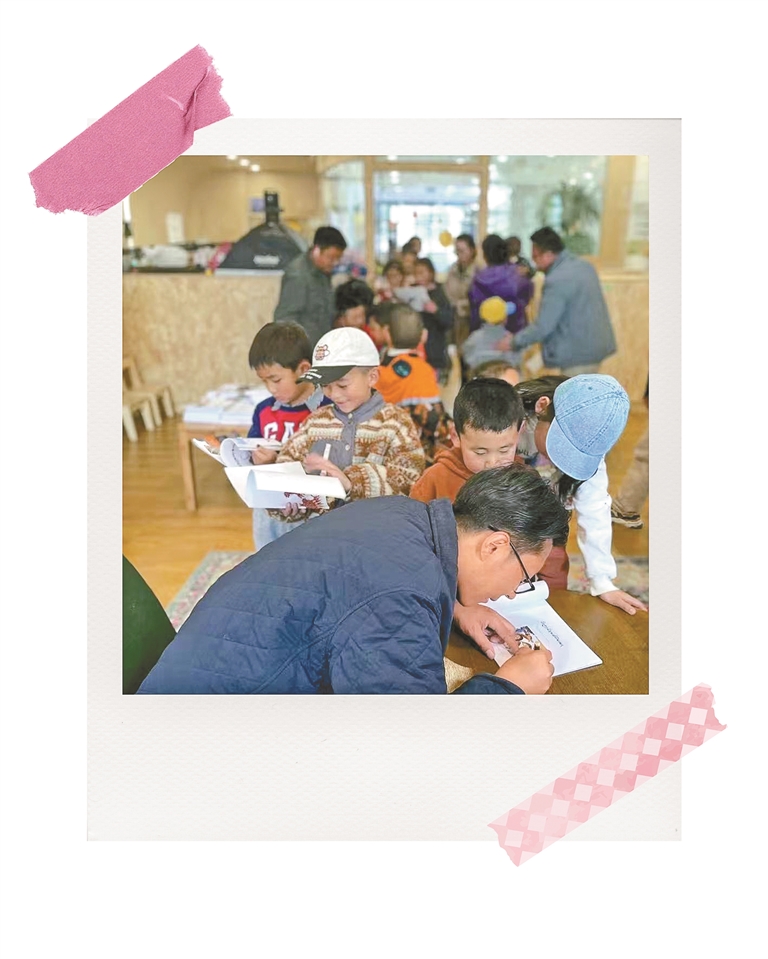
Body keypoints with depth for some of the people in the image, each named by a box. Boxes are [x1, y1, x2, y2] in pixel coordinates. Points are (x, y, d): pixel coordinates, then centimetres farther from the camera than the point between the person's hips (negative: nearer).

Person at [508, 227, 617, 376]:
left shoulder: (557, 281, -22)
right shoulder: (584, 265, 8)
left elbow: (543, 327, -21)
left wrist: (514, 343, -9)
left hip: (577, 354, -10)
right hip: (596, 346, 10)